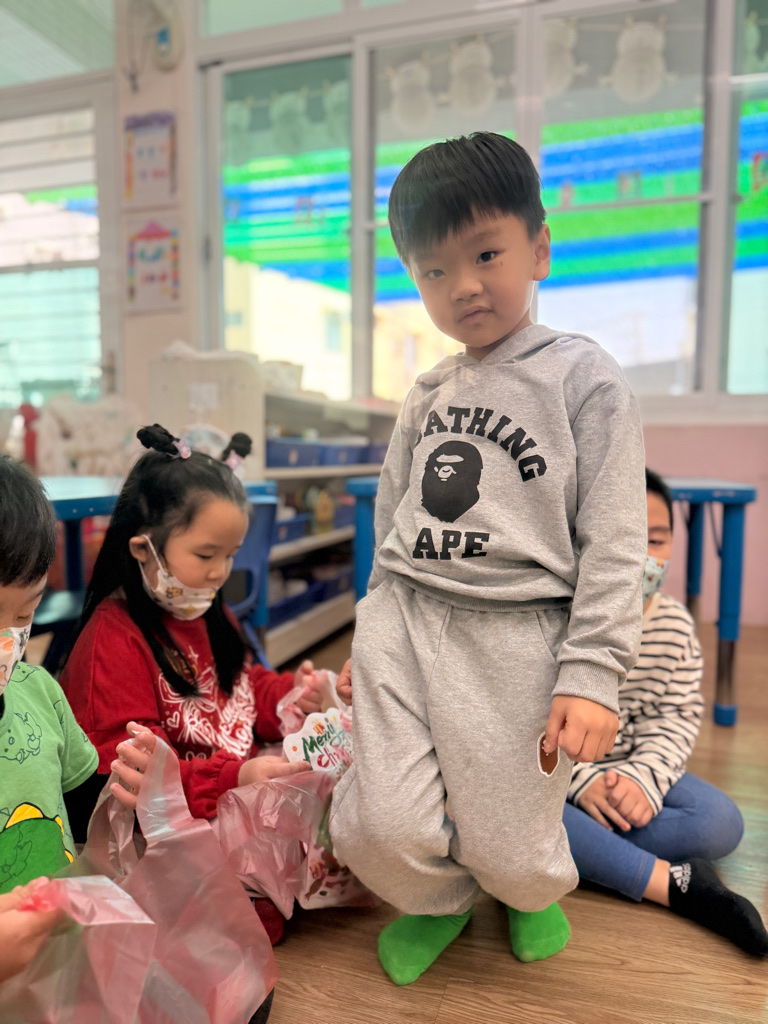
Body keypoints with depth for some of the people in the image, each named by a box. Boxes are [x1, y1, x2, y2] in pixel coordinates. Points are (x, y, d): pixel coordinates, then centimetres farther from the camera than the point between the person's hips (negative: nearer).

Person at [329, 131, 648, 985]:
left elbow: (613, 541, -6)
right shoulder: (426, 396, 13)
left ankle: (536, 888, 46)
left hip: (514, 636, -4)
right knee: (381, 833, -1)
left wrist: (592, 673, -13)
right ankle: (438, 899, 37)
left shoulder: (584, 378, -2)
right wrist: (374, 633, 20)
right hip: (406, 618, 4)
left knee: (508, 851, 5)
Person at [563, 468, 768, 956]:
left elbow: (679, 716, -3)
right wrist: (581, 781, -23)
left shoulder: (674, 624, -4)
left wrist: (644, 778, -19)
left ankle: (582, 853, -21)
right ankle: (671, 881, -26)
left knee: (722, 823, -20)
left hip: (637, 769, 3)